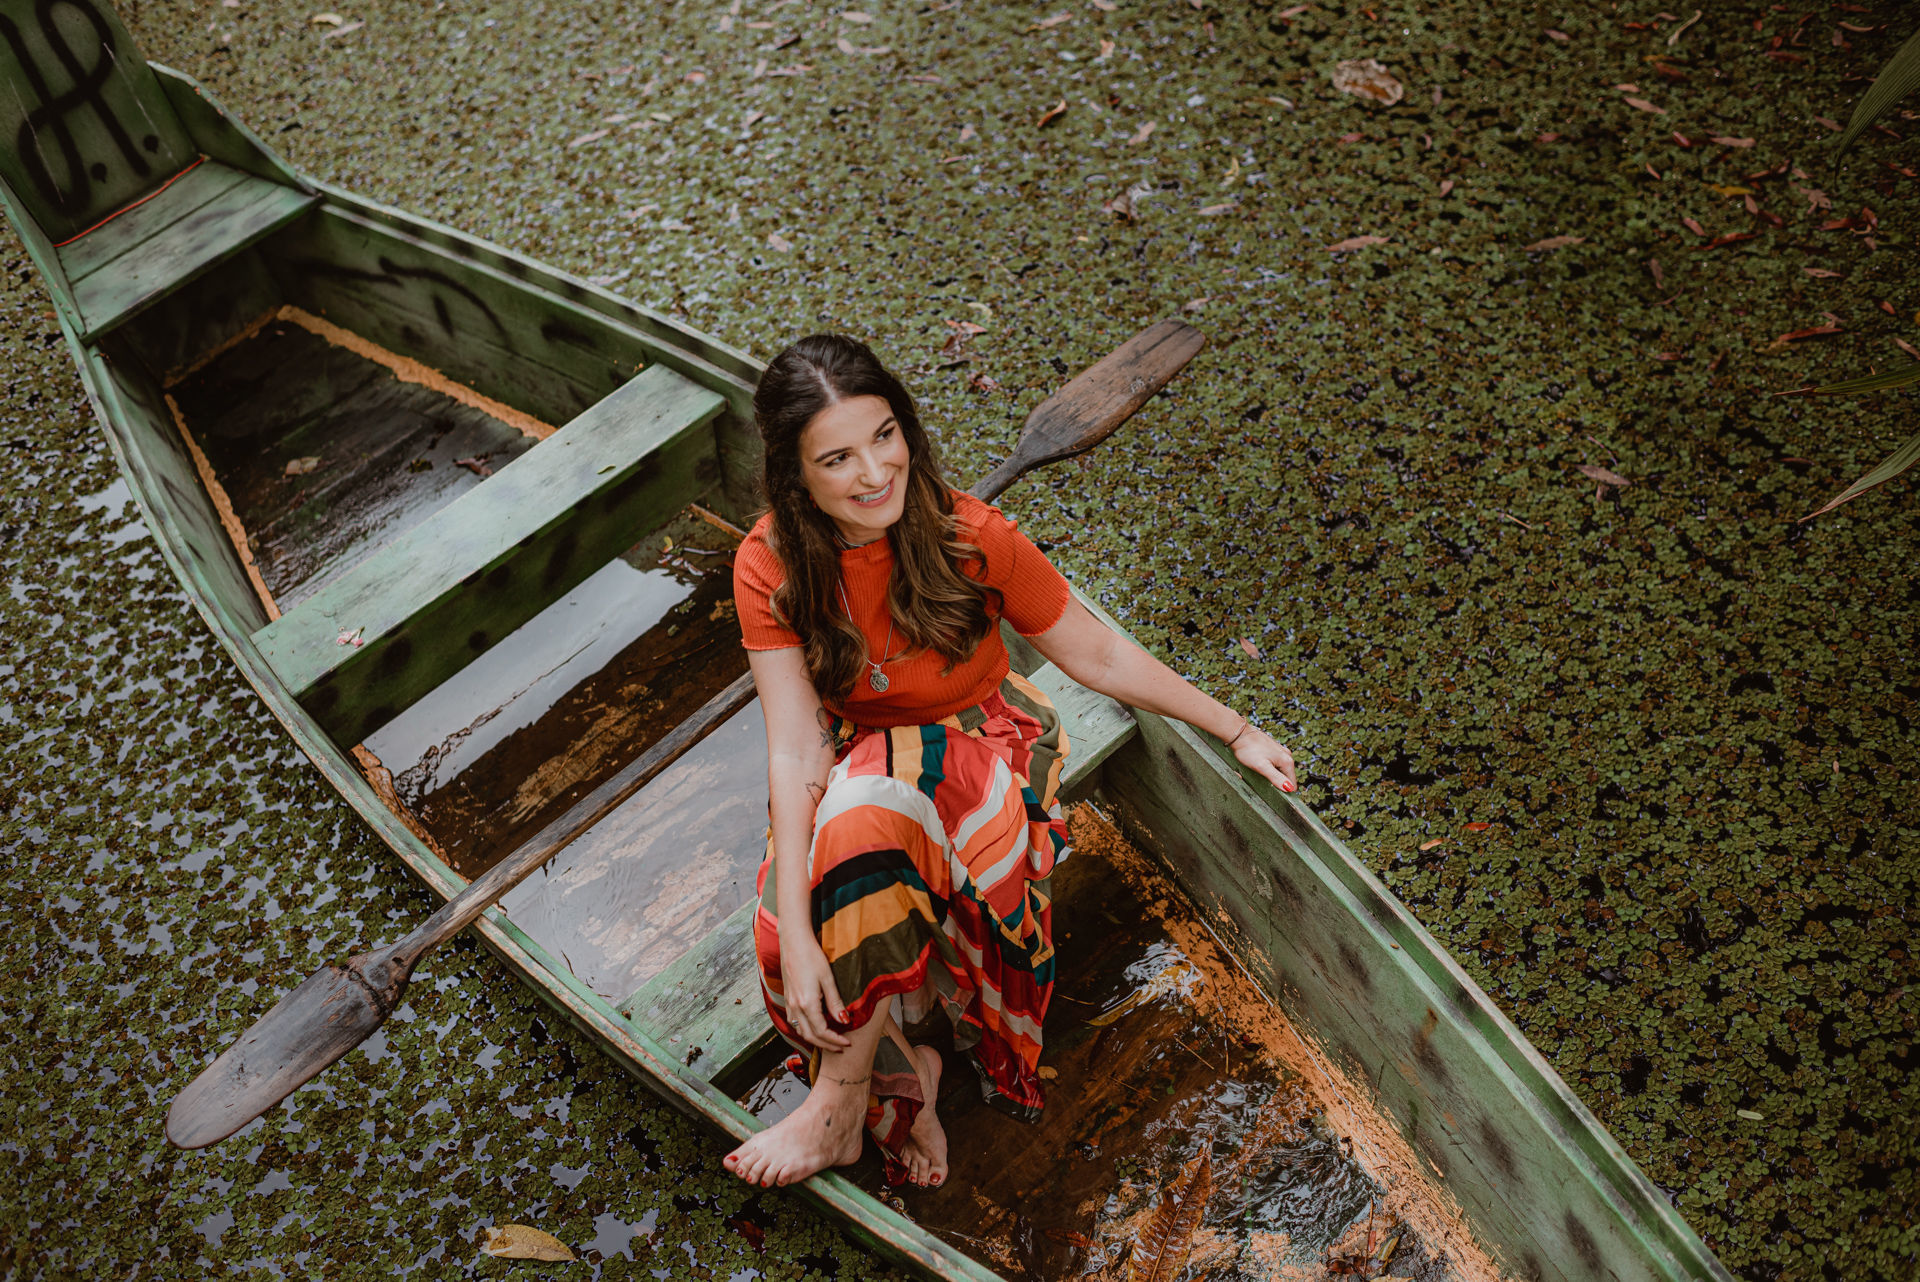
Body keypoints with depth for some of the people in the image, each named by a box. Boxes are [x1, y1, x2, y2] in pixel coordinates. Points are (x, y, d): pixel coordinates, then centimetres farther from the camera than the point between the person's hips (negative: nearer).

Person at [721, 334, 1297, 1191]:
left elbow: (1096, 655, -5)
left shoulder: (970, 539, -19)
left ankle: (841, 1102, -23)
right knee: (799, 929, -31)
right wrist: (795, 935, -30)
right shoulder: (771, 566, -16)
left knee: (869, 810, -36)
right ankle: (900, 1069, -4)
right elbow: (797, 749, -21)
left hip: (979, 744, -1)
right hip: (852, 761, 2)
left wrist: (1235, 731, 2)